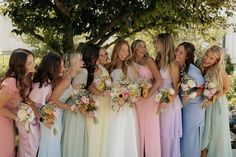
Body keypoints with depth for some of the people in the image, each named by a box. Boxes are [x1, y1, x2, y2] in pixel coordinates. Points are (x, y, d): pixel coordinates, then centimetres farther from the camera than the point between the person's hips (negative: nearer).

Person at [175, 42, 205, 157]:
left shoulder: (193, 70, -25)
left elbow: (202, 88, -14)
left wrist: (191, 95, -28)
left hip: (193, 106, -5)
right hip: (180, 104, 5)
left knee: (190, 135, 6)